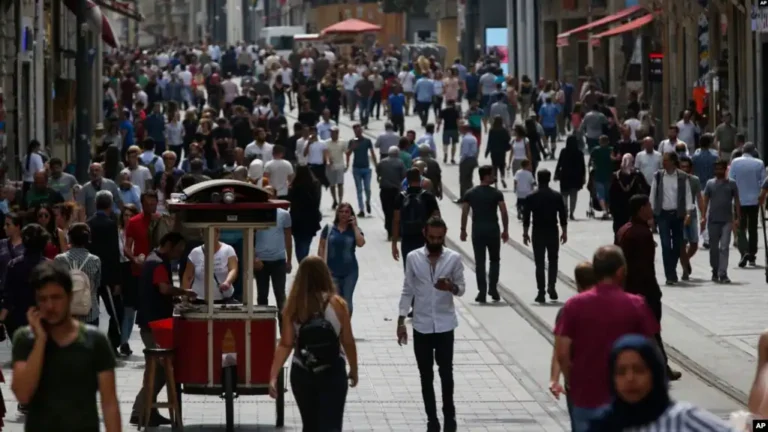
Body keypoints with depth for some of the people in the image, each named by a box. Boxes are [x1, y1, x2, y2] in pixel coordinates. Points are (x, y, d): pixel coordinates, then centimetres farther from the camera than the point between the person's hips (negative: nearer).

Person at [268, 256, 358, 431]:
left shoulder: (293, 306, -7)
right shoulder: (337, 304, -10)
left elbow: (285, 344, -11)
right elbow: (348, 342, -3)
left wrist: (273, 376, -9)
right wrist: (353, 370, 11)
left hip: (302, 374, 2)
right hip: (333, 373, -2)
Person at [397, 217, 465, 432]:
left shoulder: (454, 258, -4)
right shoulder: (413, 258, -3)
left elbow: (462, 289, 2)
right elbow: (408, 291, 3)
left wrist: (451, 287, -22)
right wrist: (401, 321, -1)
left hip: (445, 325, -1)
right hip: (421, 326, 1)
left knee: (446, 373, 2)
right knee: (426, 376, 7)